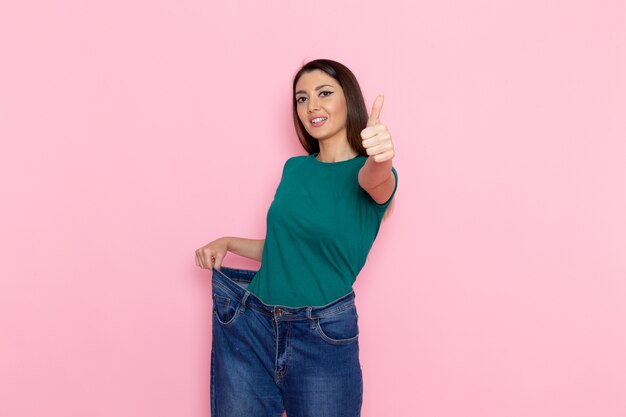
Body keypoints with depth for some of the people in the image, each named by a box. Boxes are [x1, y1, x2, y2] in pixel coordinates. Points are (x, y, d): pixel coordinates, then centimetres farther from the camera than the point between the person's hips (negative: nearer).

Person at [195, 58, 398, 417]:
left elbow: (375, 179, -34)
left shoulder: (369, 172, -8)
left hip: (323, 337, -4)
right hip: (251, 326, 5)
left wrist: (380, 156, -55)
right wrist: (228, 243, 4)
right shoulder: (295, 168, 7)